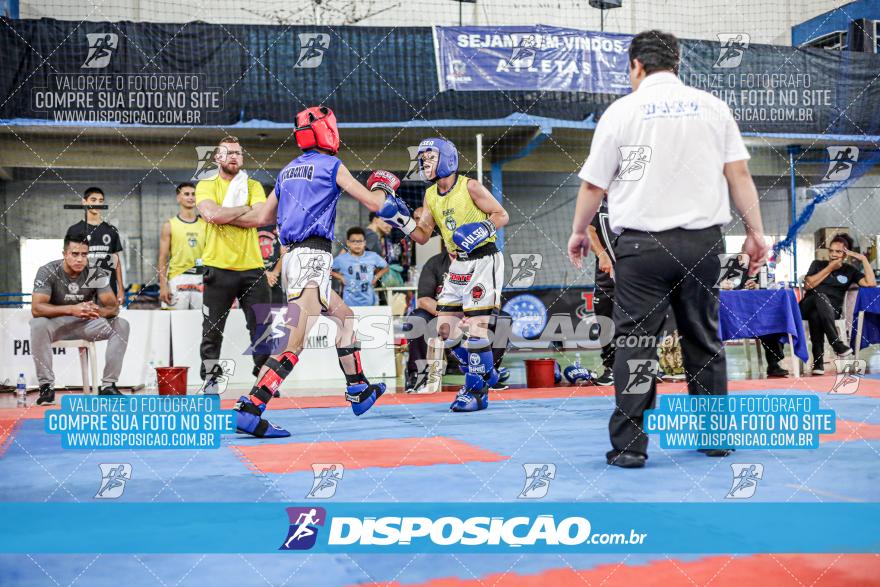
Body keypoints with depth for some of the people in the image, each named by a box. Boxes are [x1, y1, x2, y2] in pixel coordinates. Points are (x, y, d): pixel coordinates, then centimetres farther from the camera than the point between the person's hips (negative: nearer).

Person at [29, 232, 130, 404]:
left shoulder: (97, 273, -11)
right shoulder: (48, 272, -18)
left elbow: (113, 306, -15)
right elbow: (36, 308, -28)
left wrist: (99, 311, -40)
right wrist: (72, 309, -42)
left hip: (86, 323, 2)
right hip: (56, 323, -2)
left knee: (121, 325, -21)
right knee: (38, 325, -36)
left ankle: (108, 385, -17)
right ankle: (46, 386, -24)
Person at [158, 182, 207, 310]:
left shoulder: (204, 224, 10)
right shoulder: (170, 225, 3)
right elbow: (163, 257, 0)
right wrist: (163, 285, -8)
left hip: (200, 279, 3)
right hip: (177, 279, -3)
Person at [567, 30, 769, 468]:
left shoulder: (622, 110, 1)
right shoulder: (712, 106, 7)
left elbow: (593, 184, 3)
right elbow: (739, 174, 2)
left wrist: (578, 233, 16)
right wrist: (755, 232, 8)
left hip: (642, 244, -3)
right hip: (702, 242, 3)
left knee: (635, 343, 2)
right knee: (704, 340, 14)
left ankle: (629, 446, 1)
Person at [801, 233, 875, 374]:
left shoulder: (850, 270, 12)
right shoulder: (817, 264, 13)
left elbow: (871, 283, -4)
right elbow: (808, 285, -4)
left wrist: (863, 259, -2)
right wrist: (829, 268, -1)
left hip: (832, 311, 0)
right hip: (808, 307, 0)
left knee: (816, 315, -38)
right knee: (820, 295, -38)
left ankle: (818, 361, -42)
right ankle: (837, 344, -46)